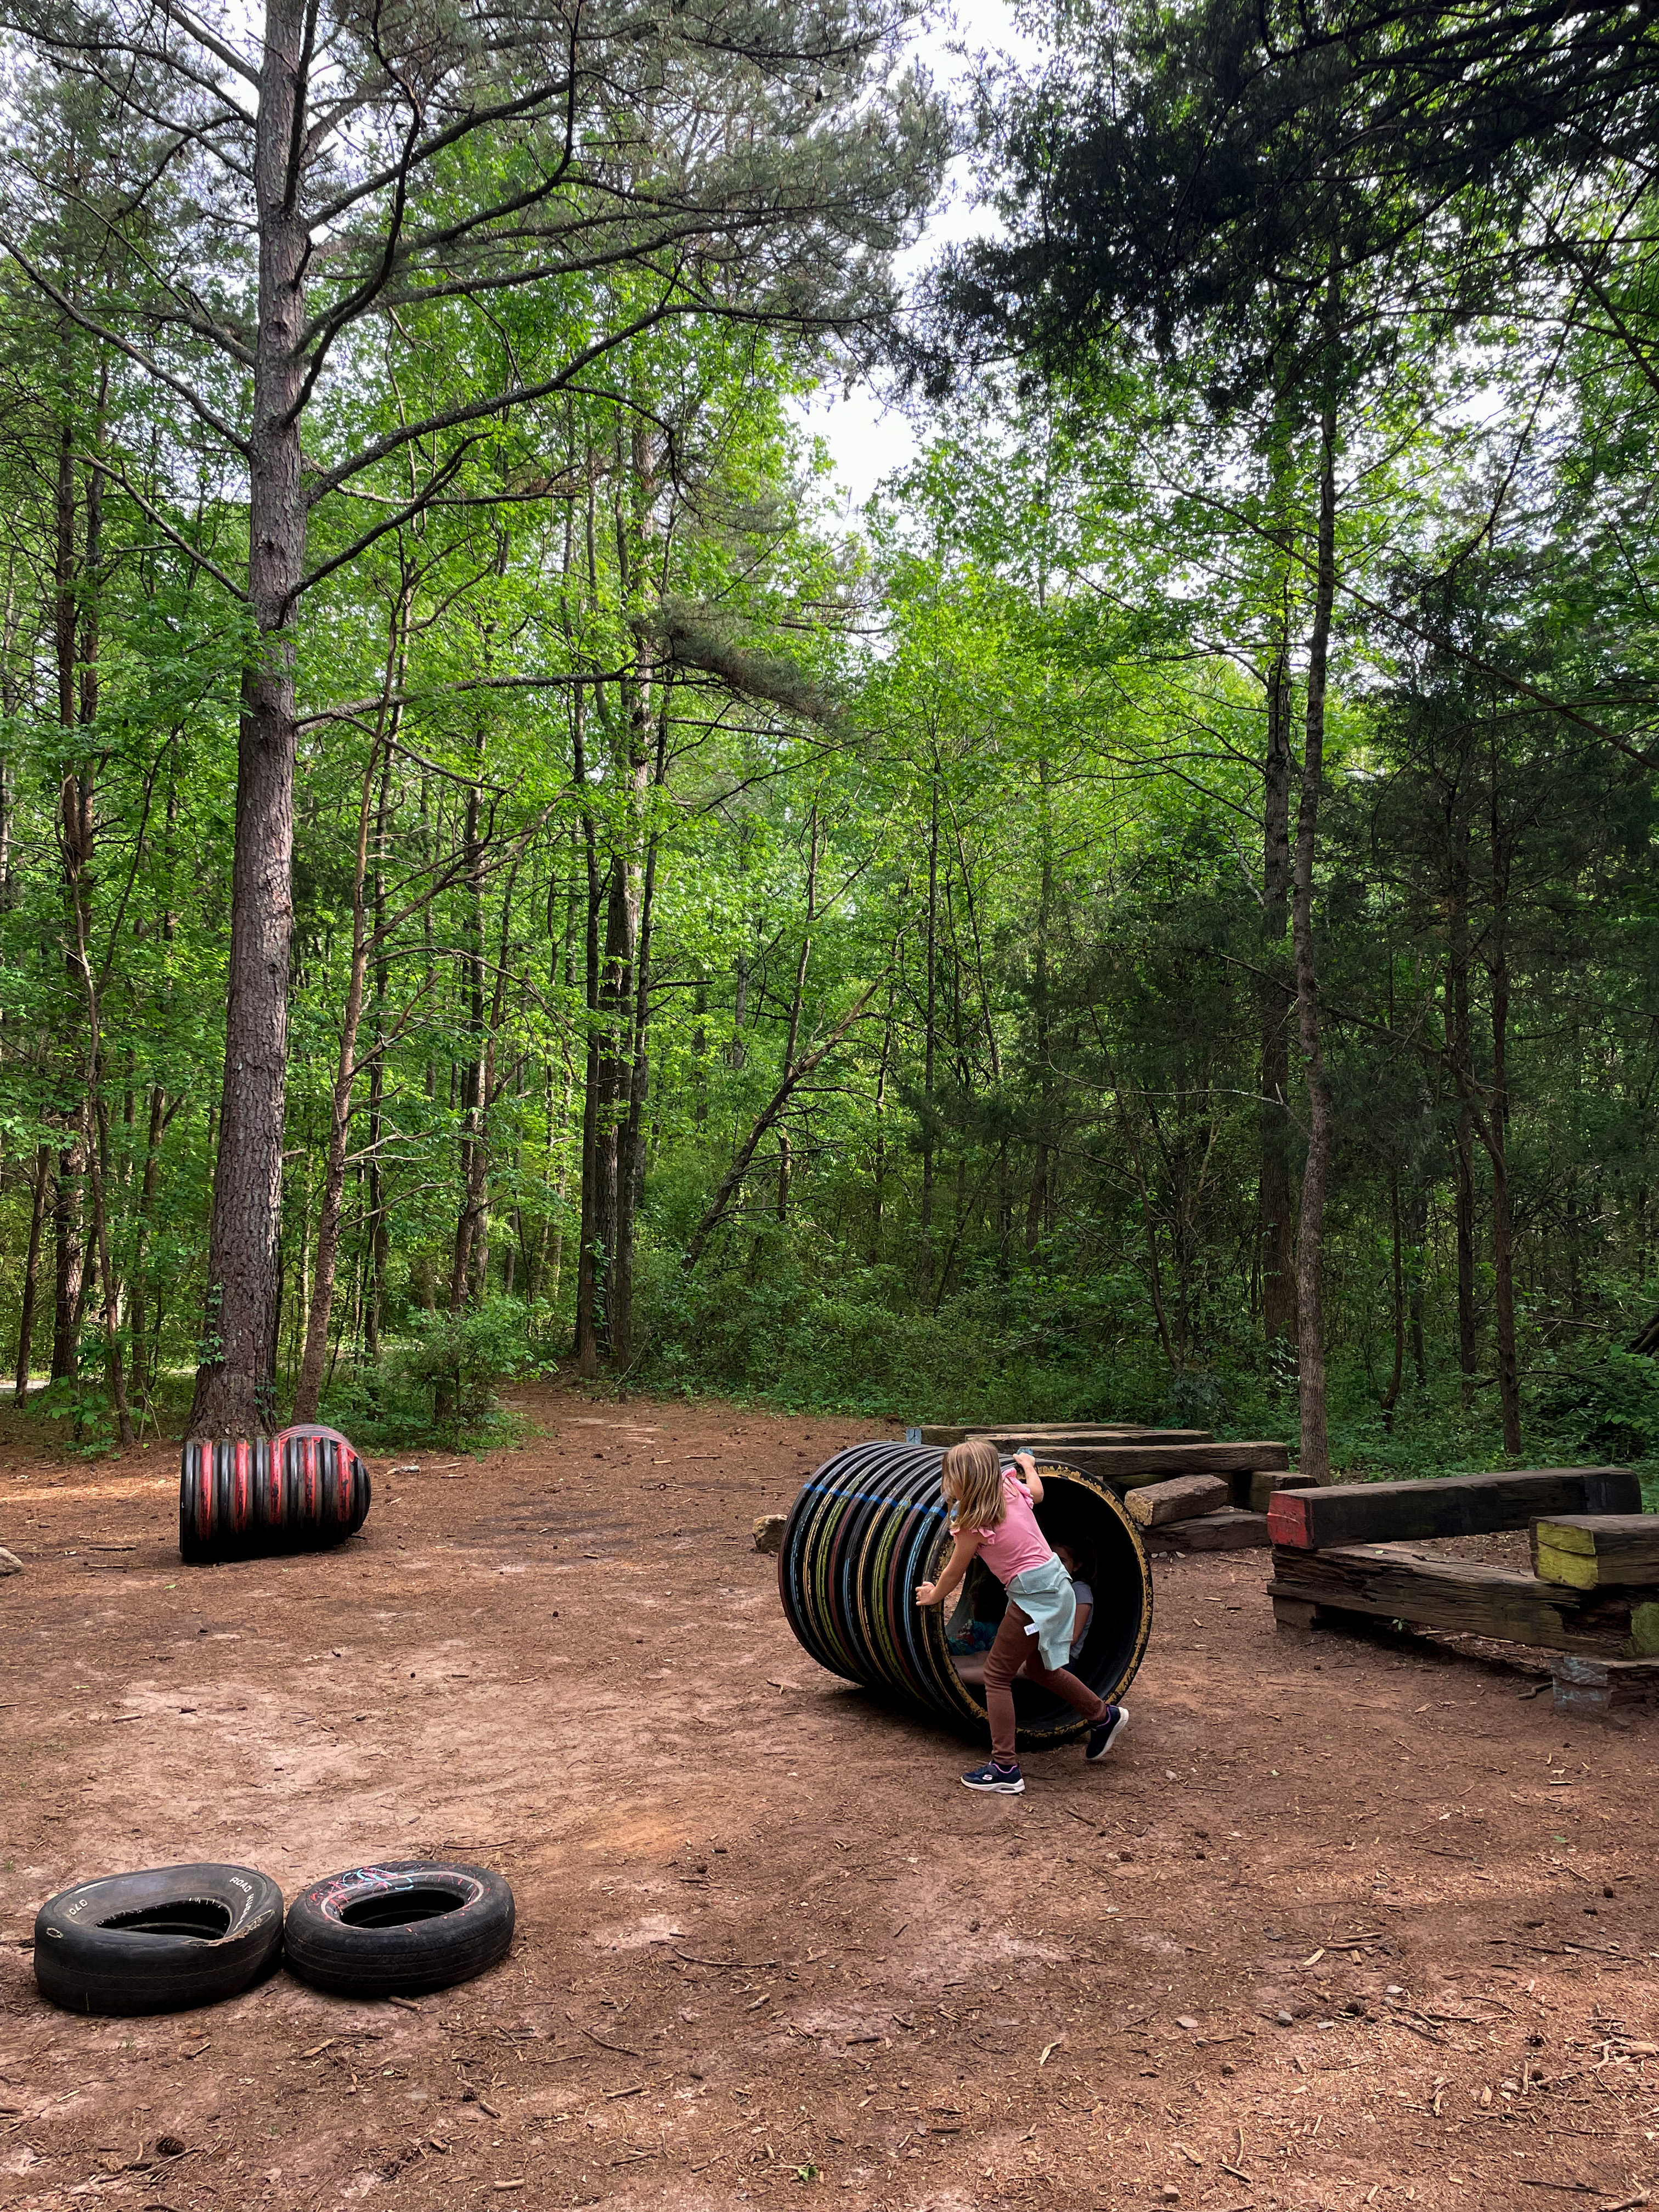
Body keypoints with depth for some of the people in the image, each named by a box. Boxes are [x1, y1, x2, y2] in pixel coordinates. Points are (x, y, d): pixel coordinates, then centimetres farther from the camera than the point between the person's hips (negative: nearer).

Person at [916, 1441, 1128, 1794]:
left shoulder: (973, 1525, -16)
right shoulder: (1013, 1490, 4)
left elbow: (954, 1573, -2)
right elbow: (1037, 1492, 28)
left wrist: (933, 1595, 16)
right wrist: (1027, 1463, 45)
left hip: (1034, 1595, -9)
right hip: (1056, 1583, 9)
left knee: (997, 1674, -1)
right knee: (1038, 1669, 26)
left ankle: (1004, 1768, -3)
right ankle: (1103, 1716, 37)